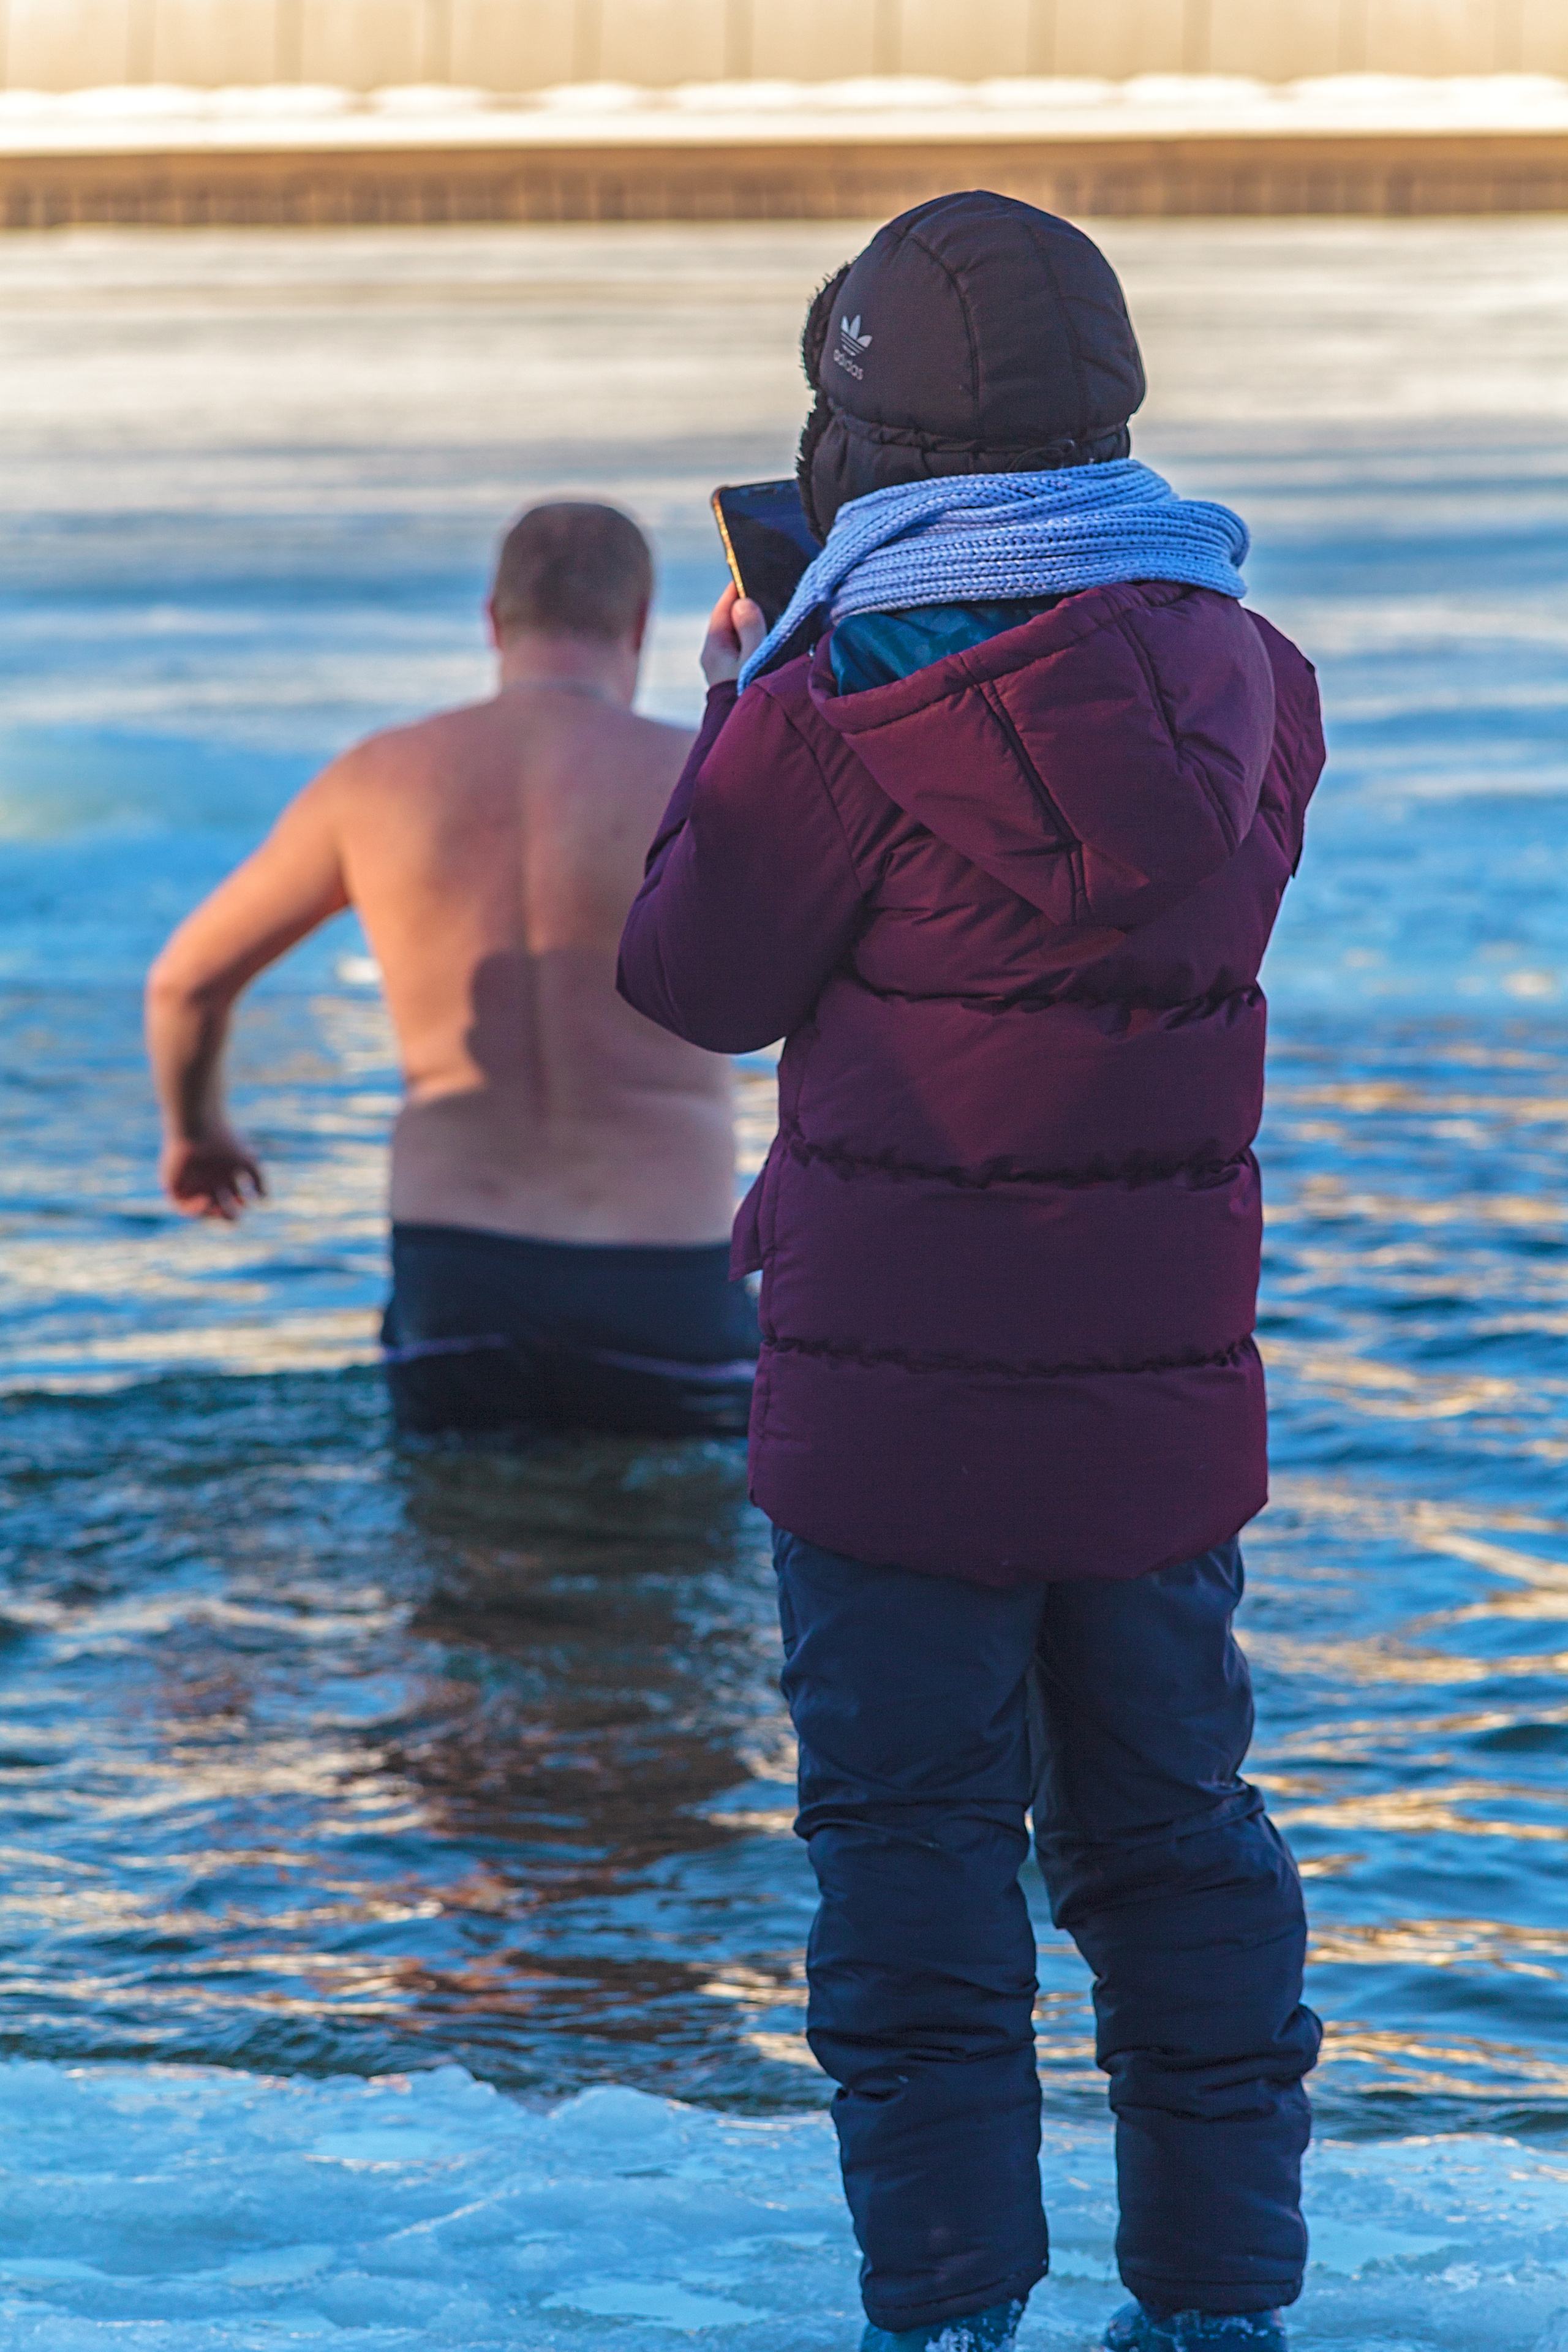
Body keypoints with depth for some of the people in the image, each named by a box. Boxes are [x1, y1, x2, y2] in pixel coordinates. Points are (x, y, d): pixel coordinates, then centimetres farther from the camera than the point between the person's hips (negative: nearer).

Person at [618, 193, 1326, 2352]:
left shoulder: (847, 707, -14)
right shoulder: (1242, 674, 1)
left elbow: (698, 981, -3)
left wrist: (738, 708, 11)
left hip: (902, 1394, -5)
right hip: (1167, 1375, 5)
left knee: (915, 1848, 4)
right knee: (1174, 1835, 15)